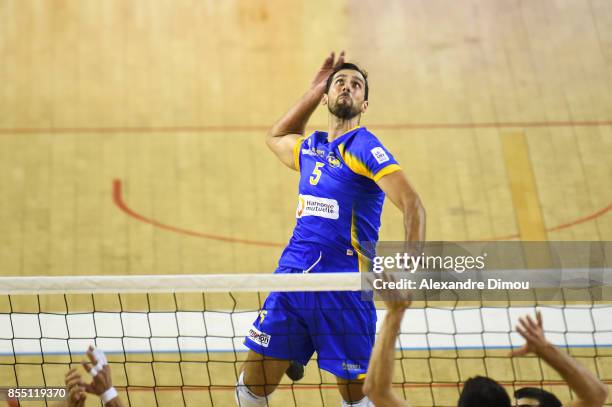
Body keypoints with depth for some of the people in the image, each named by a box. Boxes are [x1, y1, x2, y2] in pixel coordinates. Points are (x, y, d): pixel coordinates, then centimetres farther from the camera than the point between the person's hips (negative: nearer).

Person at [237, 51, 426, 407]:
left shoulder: (365, 147, -7)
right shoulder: (309, 147, 14)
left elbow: (413, 206, -17)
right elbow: (276, 137, 40)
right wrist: (314, 90, 31)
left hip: (344, 289, -6)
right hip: (292, 277, 6)